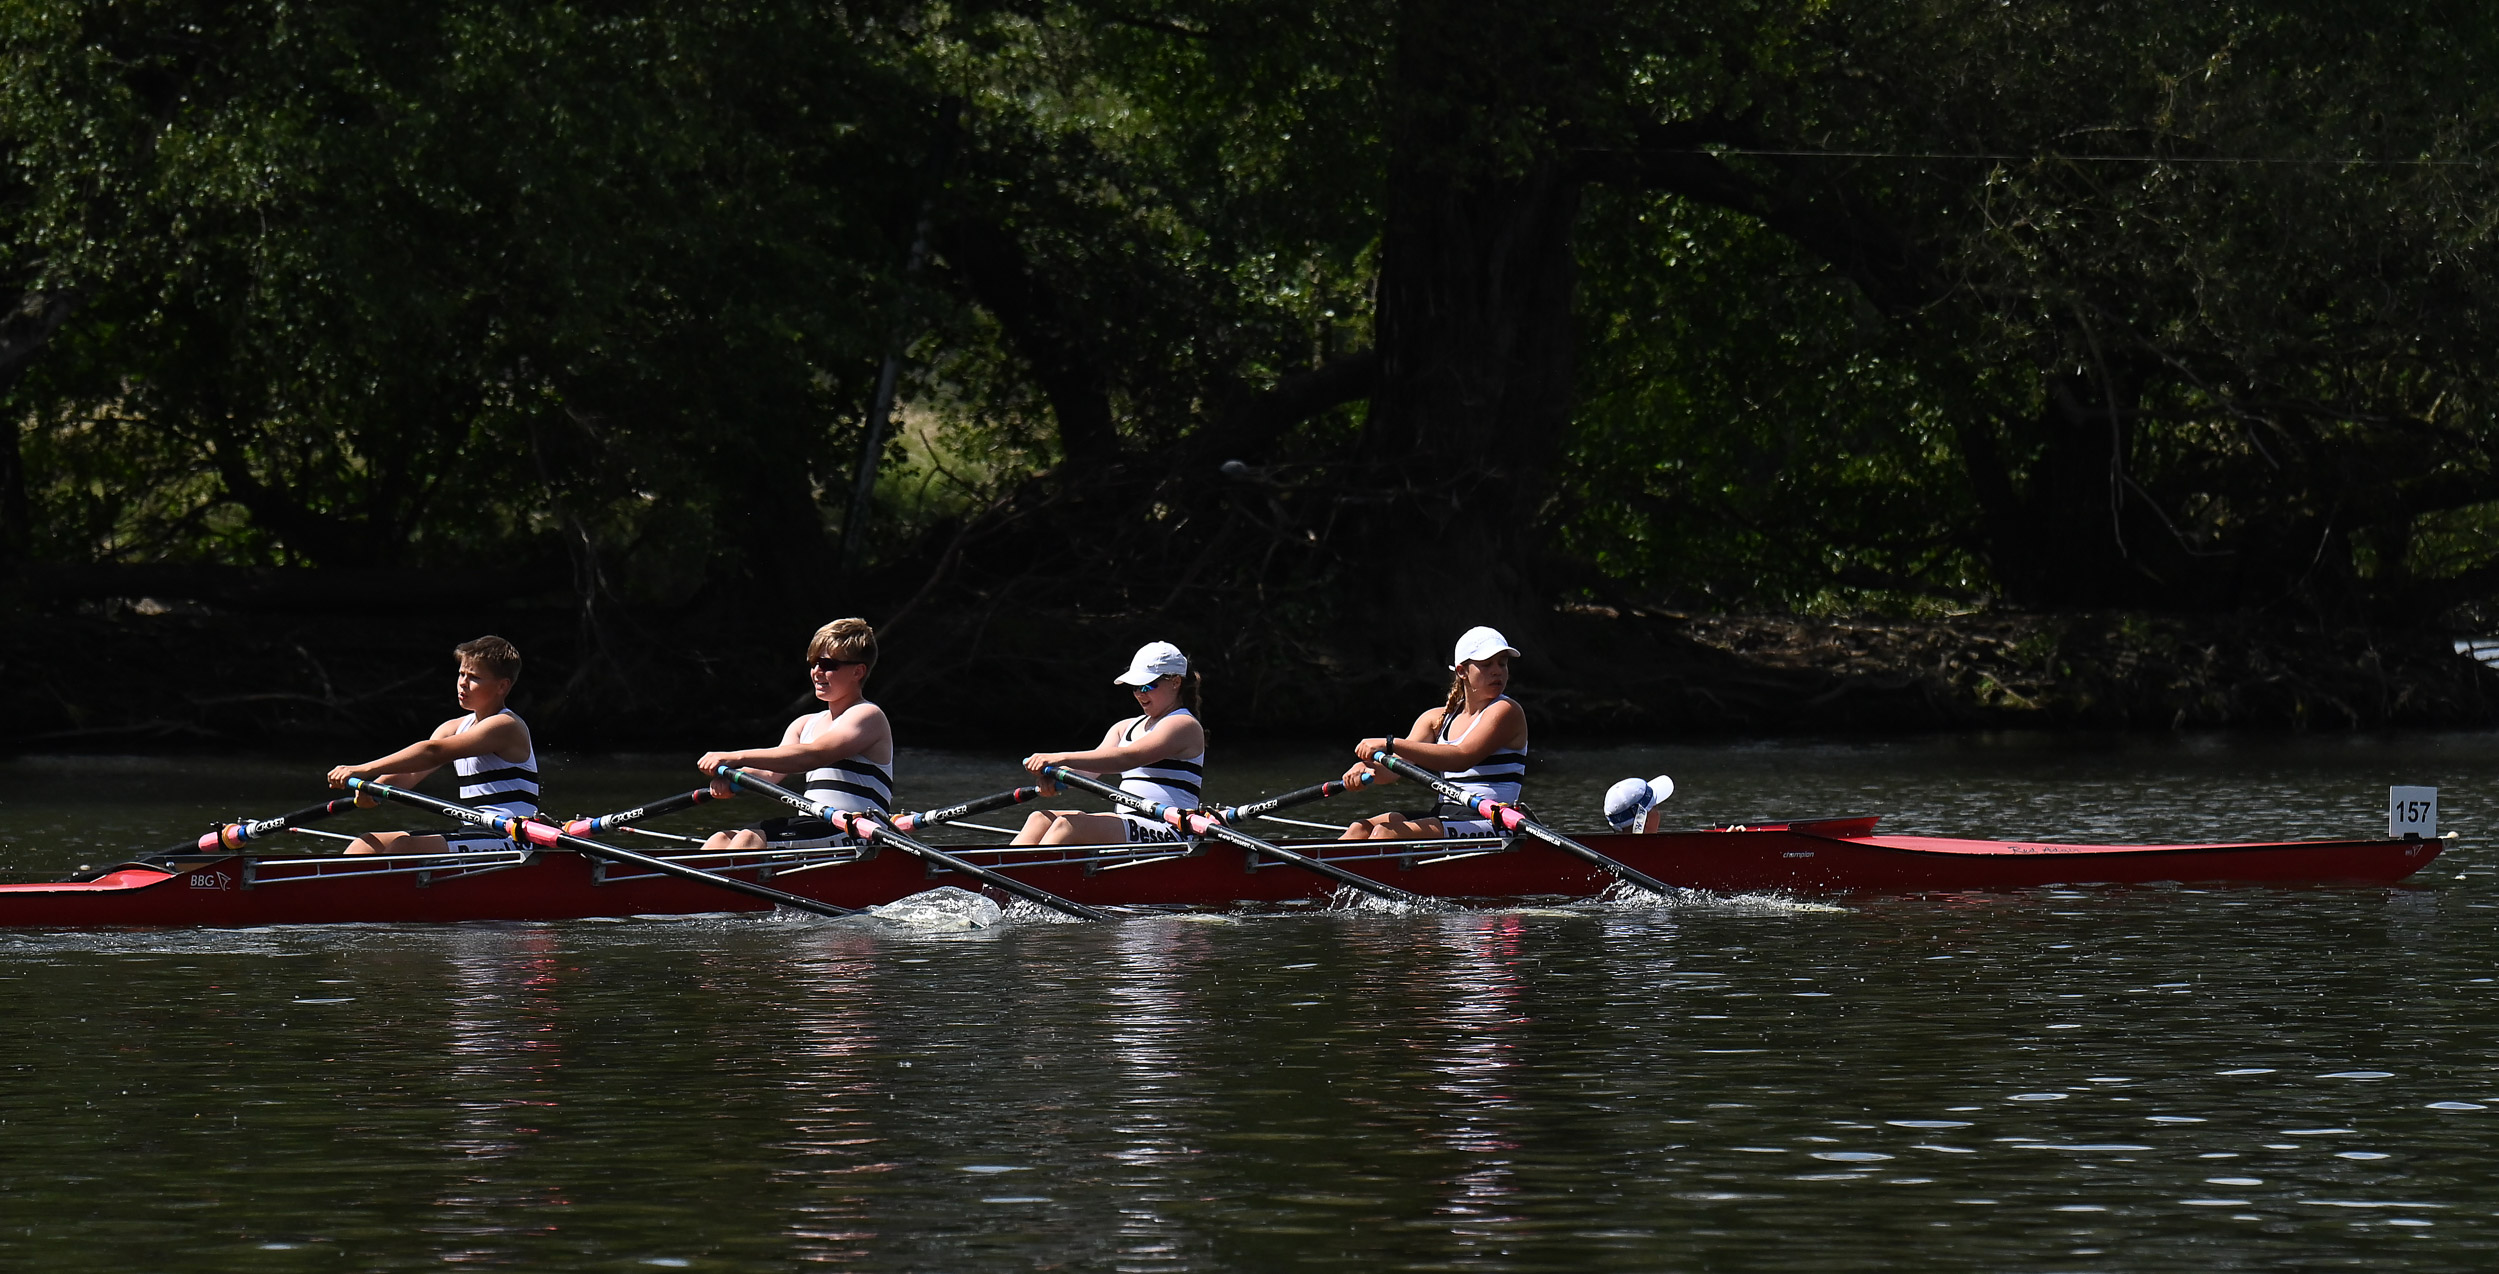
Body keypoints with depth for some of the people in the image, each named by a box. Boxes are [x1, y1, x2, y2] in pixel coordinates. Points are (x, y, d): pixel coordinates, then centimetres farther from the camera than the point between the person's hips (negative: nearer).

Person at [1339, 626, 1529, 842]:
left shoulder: (1507, 712, -6)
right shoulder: (1438, 719, 16)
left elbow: (1462, 758, -21)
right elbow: (1393, 770, 6)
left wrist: (1390, 744, -25)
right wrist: (1365, 766, -20)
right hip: (1444, 814, 7)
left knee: (1388, 833, -25)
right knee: (1360, 829, -12)